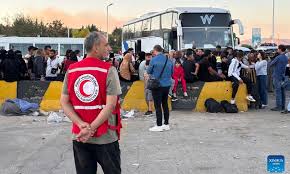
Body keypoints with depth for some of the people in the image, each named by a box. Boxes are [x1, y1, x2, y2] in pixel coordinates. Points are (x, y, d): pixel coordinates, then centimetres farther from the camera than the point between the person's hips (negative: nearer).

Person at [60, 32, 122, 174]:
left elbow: (64, 102, 0)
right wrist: (91, 128, -13)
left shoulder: (71, 70, 4)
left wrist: (82, 125, -8)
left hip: (79, 137, 4)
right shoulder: (108, 70, -9)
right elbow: (110, 105, -16)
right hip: (105, 137, -4)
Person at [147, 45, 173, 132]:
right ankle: (166, 124, 20)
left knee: (157, 105, 0)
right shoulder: (168, 60, 3)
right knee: (165, 104, 14)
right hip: (167, 85, 6)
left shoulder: (154, 60, -12)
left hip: (157, 85, -5)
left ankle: (159, 125, 2)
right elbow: (172, 72, 12)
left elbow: (149, 71, 0)